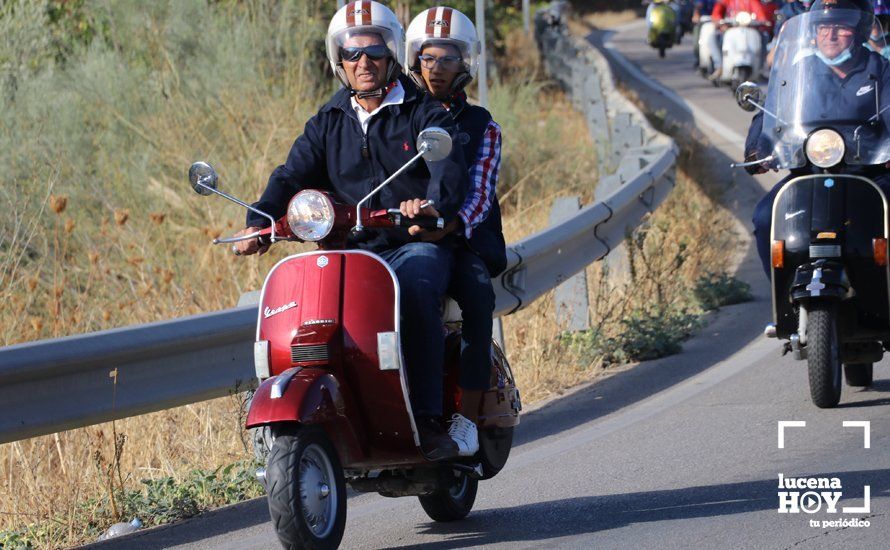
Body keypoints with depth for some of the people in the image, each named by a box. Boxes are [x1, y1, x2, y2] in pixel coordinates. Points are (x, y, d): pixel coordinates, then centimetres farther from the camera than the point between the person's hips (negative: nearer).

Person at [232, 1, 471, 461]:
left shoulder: (425, 113, 5)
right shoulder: (328, 123, 17)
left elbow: (450, 171, -12)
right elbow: (293, 175, 5)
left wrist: (433, 203, -36)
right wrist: (259, 221, -16)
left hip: (418, 245, -4)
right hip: (353, 250, 4)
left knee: (415, 292, -36)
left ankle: (429, 419, -34)